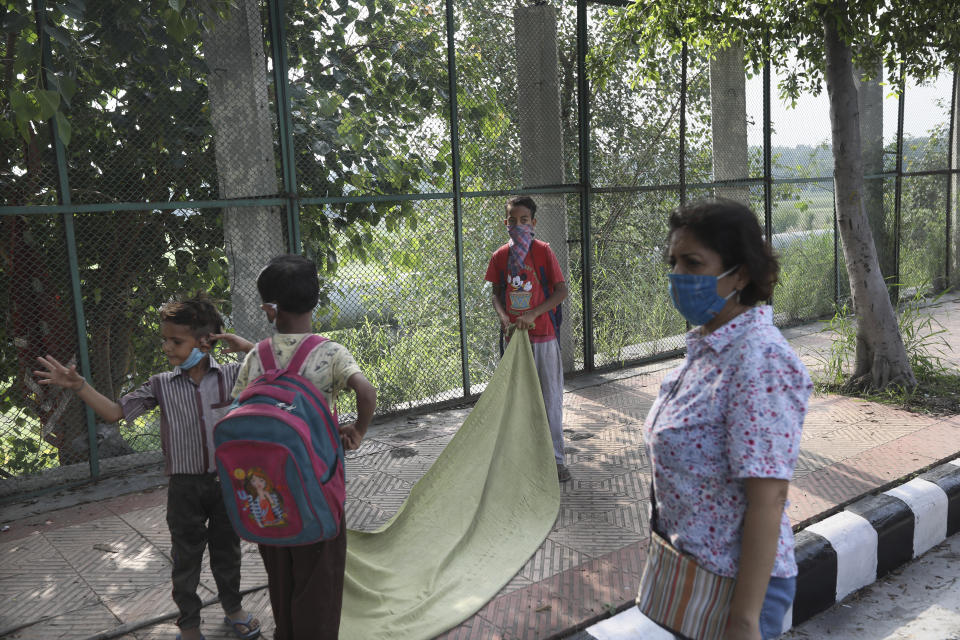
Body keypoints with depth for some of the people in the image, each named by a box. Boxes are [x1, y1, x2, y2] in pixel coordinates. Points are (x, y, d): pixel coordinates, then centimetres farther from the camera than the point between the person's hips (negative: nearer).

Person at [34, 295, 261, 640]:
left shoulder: (231, 374, -7)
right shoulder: (161, 385, -3)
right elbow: (115, 412, -1)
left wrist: (246, 347, -19)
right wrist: (78, 385, -11)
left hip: (226, 481, -1)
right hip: (185, 486, 1)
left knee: (227, 551, 18)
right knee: (186, 558, 14)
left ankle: (233, 609, 40)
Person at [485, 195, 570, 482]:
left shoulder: (543, 251, -6)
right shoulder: (500, 256, 4)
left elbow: (561, 291, -8)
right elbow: (496, 293, 11)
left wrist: (532, 314, -17)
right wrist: (503, 316, -9)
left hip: (543, 336, -3)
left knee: (550, 398, 4)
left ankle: (555, 459, 15)